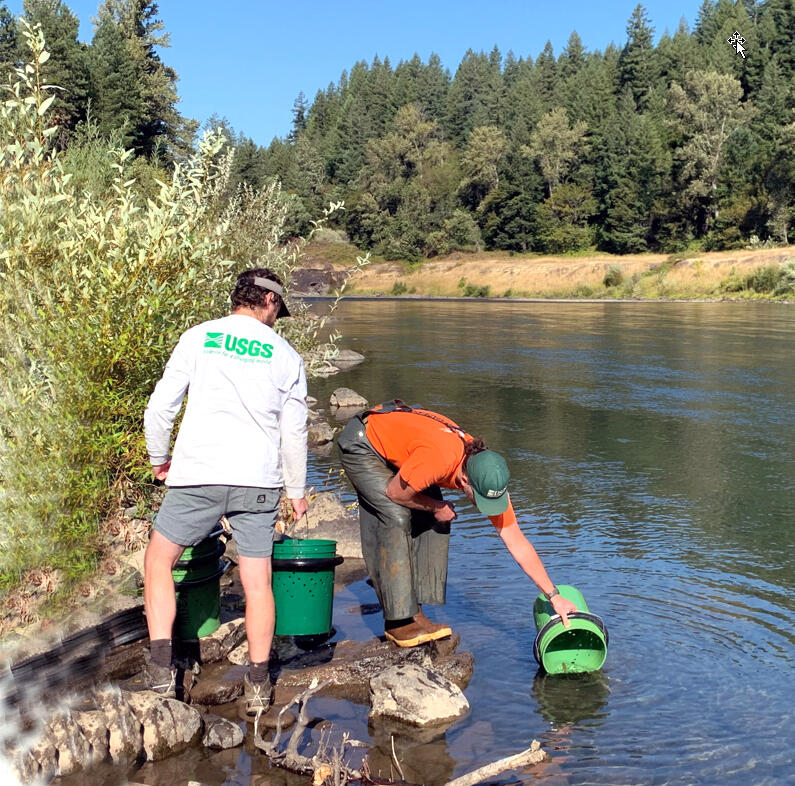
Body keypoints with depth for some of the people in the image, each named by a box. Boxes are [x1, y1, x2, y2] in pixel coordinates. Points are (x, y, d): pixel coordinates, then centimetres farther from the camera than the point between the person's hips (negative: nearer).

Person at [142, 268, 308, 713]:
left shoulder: (199, 338, 4)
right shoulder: (285, 355, 8)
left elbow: (161, 406, 1)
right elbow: (295, 430, 10)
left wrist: (159, 459, 18)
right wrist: (296, 489, 21)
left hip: (199, 475, -1)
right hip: (259, 480, 1)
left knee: (159, 560, 15)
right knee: (257, 580, 10)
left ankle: (161, 671, 8)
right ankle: (259, 685, 15)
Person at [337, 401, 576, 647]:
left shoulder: (490, 475, -19)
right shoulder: (438, 459, -41)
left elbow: (517, 542, -12)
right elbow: (395, 493, -24)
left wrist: (554, 596, -11)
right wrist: (436, 508, -11)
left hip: (397, 448, 7)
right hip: (361, 445, -7)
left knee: (436, 523, -5)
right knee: (397, 518, -22)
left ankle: (414, 613, 1)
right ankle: (398, 622, -14)